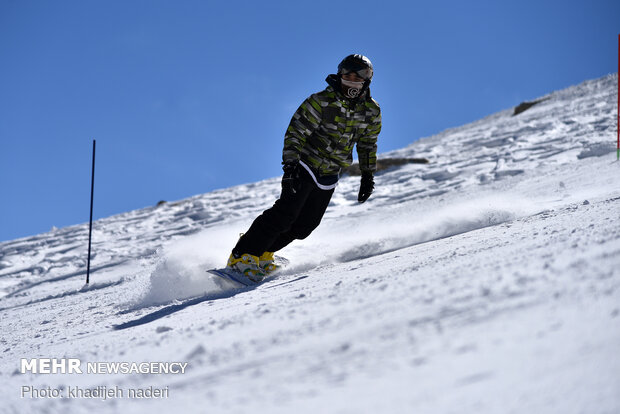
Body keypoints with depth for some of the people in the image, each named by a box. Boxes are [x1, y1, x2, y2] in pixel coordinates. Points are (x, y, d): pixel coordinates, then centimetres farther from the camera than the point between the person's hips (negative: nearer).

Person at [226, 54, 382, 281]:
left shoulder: (371, 111, -1)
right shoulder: (321, 101, -17)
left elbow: (367, 145, 14)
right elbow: (295, 132, -18)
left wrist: (368, 174, 12)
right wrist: (290, 164, -28)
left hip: (329, 176, 5)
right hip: (305, 166, -5)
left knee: (305, 224, 1)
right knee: (286, 212, -19)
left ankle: (263, 252, 18)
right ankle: (242, 255, -15)